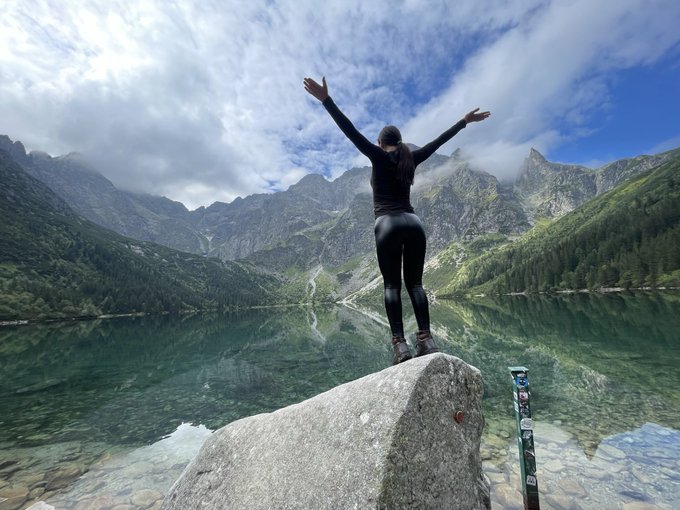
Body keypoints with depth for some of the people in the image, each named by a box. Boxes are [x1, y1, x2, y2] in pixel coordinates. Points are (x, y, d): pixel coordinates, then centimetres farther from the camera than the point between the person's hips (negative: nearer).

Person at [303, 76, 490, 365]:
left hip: (388, 224, -4)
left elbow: (350, 130, 0)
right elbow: (439, 141, 27)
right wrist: (465, 121, 41)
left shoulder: (379, 157, 6)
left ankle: (399, 343, -13)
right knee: (414, 282, 5)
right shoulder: (411, 159, 17)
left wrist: (326, 100, -1)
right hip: (413, 223, 4)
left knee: (392, 285, -4)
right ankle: (426, 339, -7)